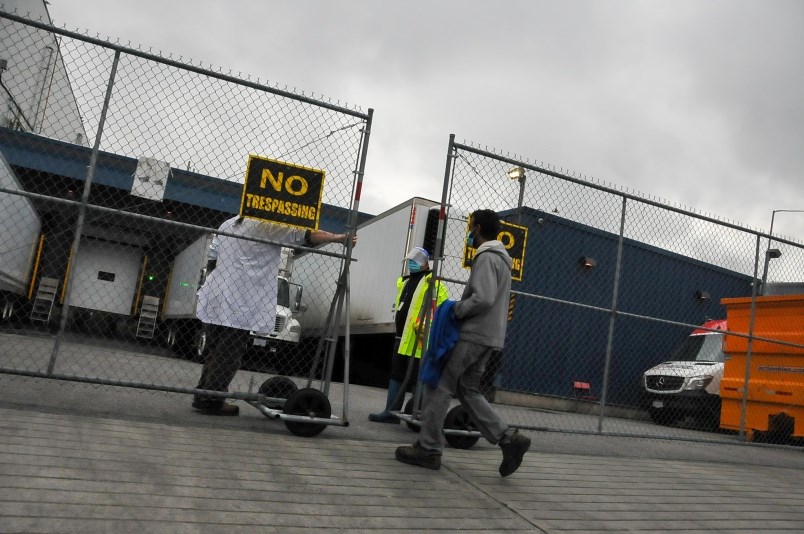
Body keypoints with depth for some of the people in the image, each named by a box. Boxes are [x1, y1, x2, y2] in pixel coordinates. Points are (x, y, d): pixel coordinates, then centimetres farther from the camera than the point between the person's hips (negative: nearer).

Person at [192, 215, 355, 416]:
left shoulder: (227, 224, 19)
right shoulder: (267, 225, -6)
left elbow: (212, 261, 20)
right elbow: (306, 236, -8)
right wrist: (339, 237, 0)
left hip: (214, 299, 8)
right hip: (239, 303, -8)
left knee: (216, 353, 16)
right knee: (228, 356, -1)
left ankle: (203, 397, 21)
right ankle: (211, 400, 3)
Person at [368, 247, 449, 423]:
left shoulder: (432, 282, -9)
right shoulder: (404, 282, 19)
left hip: (419, 339, -9)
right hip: (402, 336, 9)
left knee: (416, 377, -4)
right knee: (397, 374, 12)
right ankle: (391, 411, 18)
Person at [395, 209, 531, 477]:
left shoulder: (486, 257, -13)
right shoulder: (501, 258, 20)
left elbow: (484, 299, -25)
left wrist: (456, 310, -11)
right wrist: (461, 308, 12)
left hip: (473, 335, -10)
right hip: (488, 336, 10)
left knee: (439, 386, -3)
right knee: (467, 390, 12)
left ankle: (429, 449, 2)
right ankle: (509, 438, 5)